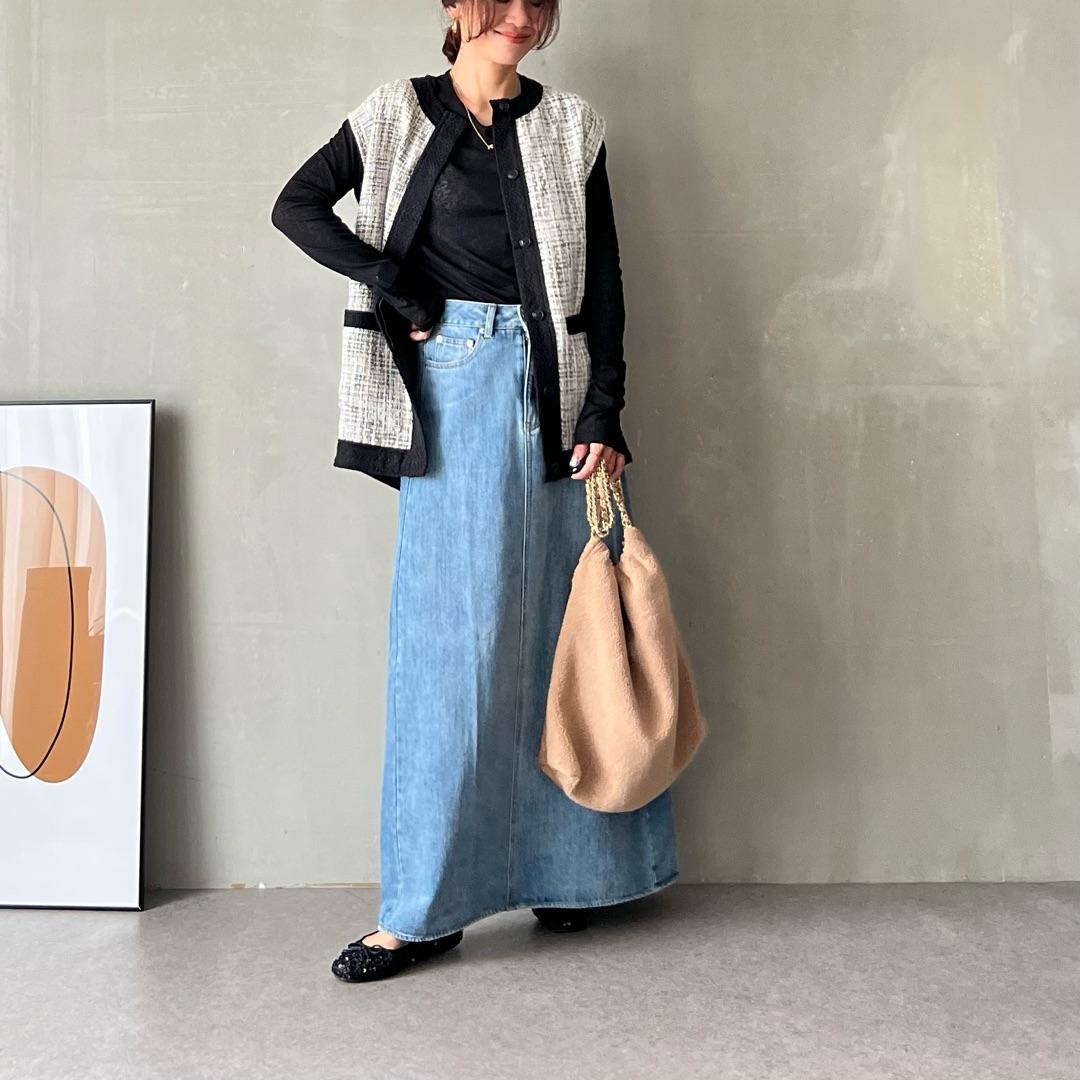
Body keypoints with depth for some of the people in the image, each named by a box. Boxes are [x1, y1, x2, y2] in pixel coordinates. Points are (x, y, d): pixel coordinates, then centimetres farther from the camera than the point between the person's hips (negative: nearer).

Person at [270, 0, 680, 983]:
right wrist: (402, 296, -2)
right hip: (453, 380, -1)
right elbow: (299, 207, 7)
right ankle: (427, 907, 4)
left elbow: (603, 280, 5)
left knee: (563, 619, 3)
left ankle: (571, 867, 16)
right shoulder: (400, 115, 10)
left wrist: (604, 414, -4)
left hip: (554, 383, 2)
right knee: (454, 628, -3)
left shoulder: (571, 127, 11)